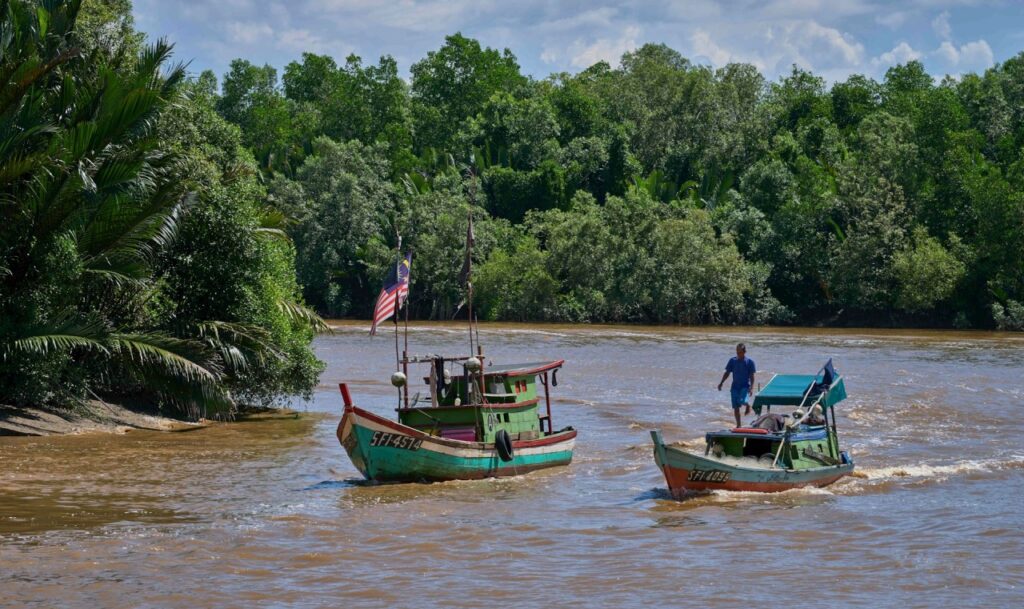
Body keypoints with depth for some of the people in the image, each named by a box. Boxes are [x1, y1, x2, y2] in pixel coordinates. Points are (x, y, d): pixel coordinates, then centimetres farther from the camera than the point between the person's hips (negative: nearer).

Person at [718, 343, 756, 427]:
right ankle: (738, 425, 13)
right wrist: (721, 383, 1)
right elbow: (727, 373, 11)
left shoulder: (749, 362, -3)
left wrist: (751, 387, -14)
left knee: (741, 401, -28)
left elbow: (751, 376, -4)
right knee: (736, 407, 2)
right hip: (735, 386, 3)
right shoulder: (733, 361, 5)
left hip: (745, 386, -3)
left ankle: (747, 405, 8)